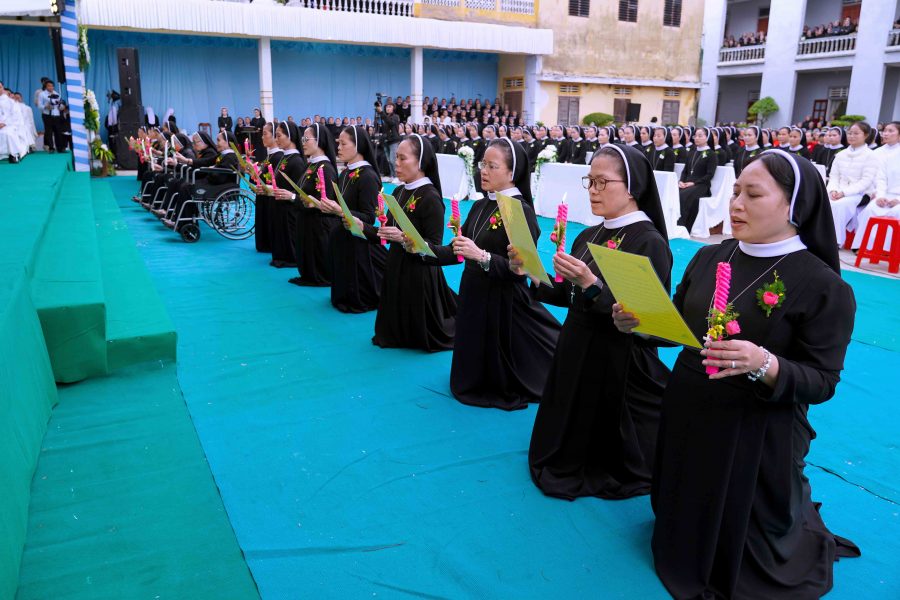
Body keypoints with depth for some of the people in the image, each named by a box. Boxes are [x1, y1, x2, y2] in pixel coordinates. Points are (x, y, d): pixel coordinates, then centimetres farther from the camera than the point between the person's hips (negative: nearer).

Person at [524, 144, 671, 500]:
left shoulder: (650, 243, -16)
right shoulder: (588, 237, 6)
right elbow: (569, 297, 10)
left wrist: (591, 284, -32)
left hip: (620, 366, -7)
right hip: (574, 355, 7)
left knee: (610, 453, 11)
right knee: (571, 437, 21)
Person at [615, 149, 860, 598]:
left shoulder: (824, 286, -16)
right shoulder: (709, 258, 0)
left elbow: (823, 382, -16)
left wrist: (764, 364, -34)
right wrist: (638, 322, -12)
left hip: (756, 437, -5)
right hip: (685, 417, 5)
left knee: (739, 539, 16)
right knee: (684, 514, 24)